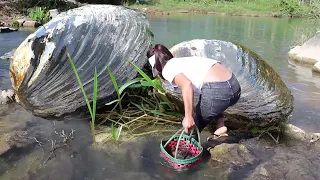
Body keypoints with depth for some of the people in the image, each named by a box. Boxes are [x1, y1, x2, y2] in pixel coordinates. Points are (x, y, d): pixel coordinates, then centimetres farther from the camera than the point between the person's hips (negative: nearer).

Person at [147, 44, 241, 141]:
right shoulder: (183, 61, 29)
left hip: (218, 91, -9)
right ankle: (221, 126, 25)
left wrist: (188, 117, -15)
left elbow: (187, 85, -18)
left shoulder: (167, 69, 4)